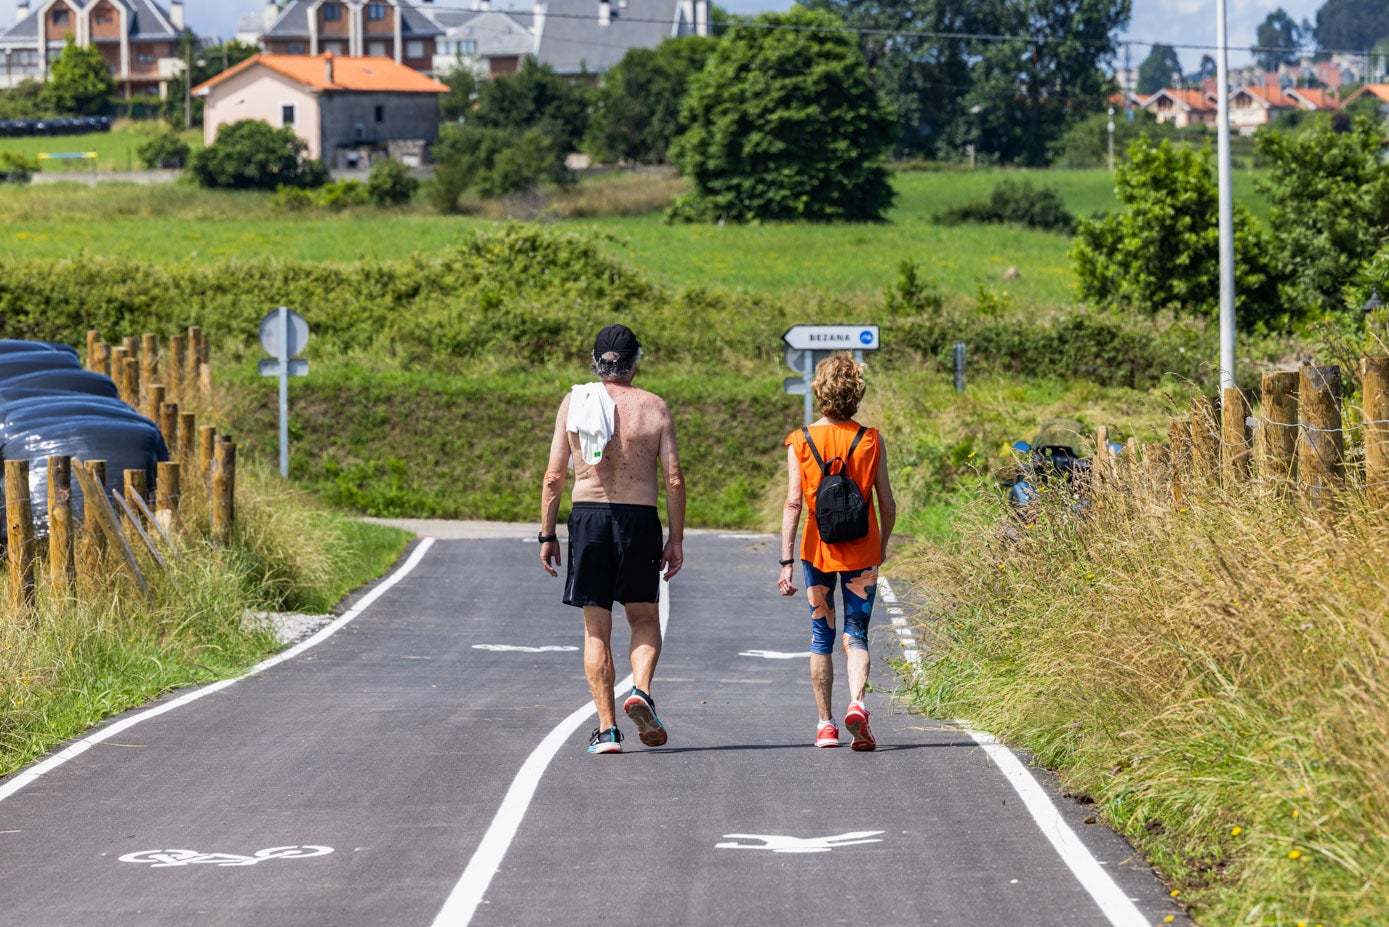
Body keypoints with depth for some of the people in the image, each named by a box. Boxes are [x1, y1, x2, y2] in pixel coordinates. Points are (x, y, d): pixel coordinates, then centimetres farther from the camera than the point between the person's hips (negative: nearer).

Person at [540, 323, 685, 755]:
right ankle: (640, 691, -10)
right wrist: (676, 540, 5)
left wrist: (547, 534, 7)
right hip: (639, 517, 0)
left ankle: (606, 729, 3)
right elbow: (674, 480, -2)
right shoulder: (654, 408, 2)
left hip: (587, 517, 0)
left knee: (596, 627, 7)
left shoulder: (573, 403, 2)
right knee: (645, 618, 16)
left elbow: (553, 477, 0)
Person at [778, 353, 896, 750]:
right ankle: (856, 704, -21)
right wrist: (882, 547, 15)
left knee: (821, 638, 12)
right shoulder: (870, 440, -2)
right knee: (856, 635, 4)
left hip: (818, 550, 0)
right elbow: (887, 503, -1)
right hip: (861, 550, 0)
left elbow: (793, 503, -8)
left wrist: (786, 561, -8)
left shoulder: (801, 442, -4)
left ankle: (826, 724, 13)